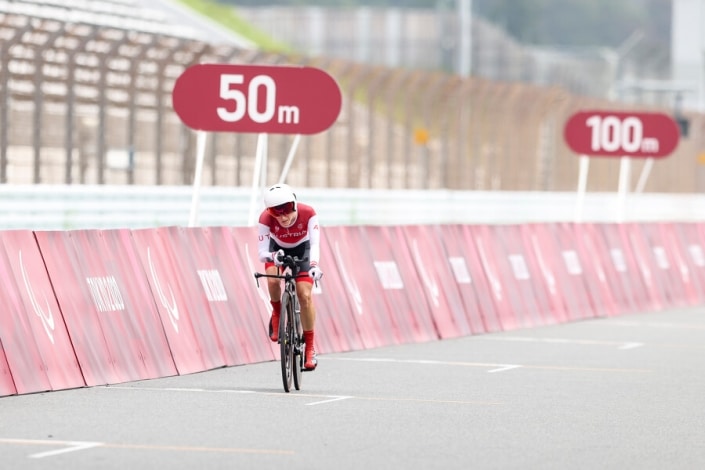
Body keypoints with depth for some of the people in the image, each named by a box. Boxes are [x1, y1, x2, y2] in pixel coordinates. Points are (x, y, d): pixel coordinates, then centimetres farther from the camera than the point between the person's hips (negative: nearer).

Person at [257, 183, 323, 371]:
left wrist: (314, 265, -60)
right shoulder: (266, 219, -33)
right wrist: (272, 256, -59)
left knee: (305, 295, -13)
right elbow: (261, 252, -35)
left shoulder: (308, 213, -34)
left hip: (301, 249, 0)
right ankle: (277, 314, 2)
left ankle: (310, 348, -1)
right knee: (273, 280, -30)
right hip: (277, 248, 0)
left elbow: (315, 243, -41)